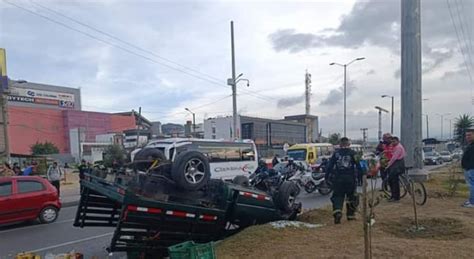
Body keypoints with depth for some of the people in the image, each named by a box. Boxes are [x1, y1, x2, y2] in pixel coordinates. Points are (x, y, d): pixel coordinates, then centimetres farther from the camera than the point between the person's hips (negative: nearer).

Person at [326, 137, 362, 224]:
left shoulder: (336, 153, 3)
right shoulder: (353, 153, 1)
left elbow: (330, 165, 3)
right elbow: (359, 165, 1)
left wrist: (327, 176, 9)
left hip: (338, 179, 0)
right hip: (350, 179, 0)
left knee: (337, 196, 4)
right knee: (351, 197, 15)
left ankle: (337, 212, -19)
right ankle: (350, 215, 21)